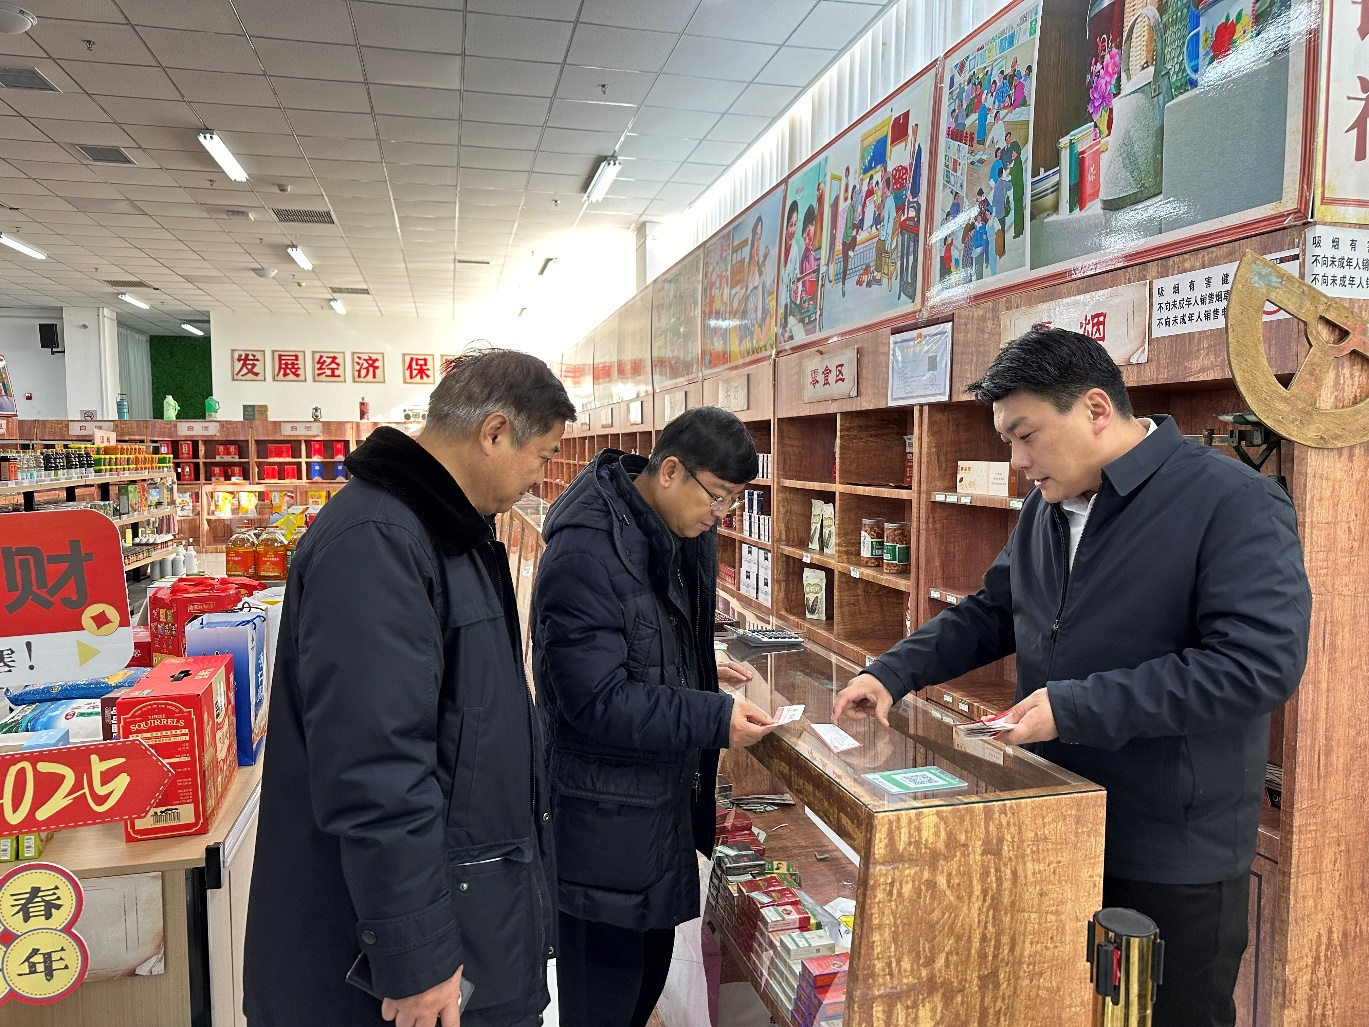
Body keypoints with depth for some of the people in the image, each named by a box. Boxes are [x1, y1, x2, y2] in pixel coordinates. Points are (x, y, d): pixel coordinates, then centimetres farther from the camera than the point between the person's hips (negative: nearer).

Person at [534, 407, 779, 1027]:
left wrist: (698, 668, 5)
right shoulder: (585, 554, -25)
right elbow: (597, 700, -26)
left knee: (652, 960, 23)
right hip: (604, 811, -8)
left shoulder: (679, 536, 3)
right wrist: (716, 719, -28)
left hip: (665, 792, 9)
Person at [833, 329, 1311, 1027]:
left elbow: (1261, 663, -25)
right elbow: (992, 612, 15)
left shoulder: (1236, 504, -17)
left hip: (1174, 863, -6)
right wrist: (892, 673, 1)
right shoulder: (1047, 506, 6)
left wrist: (1076, 708, -26)